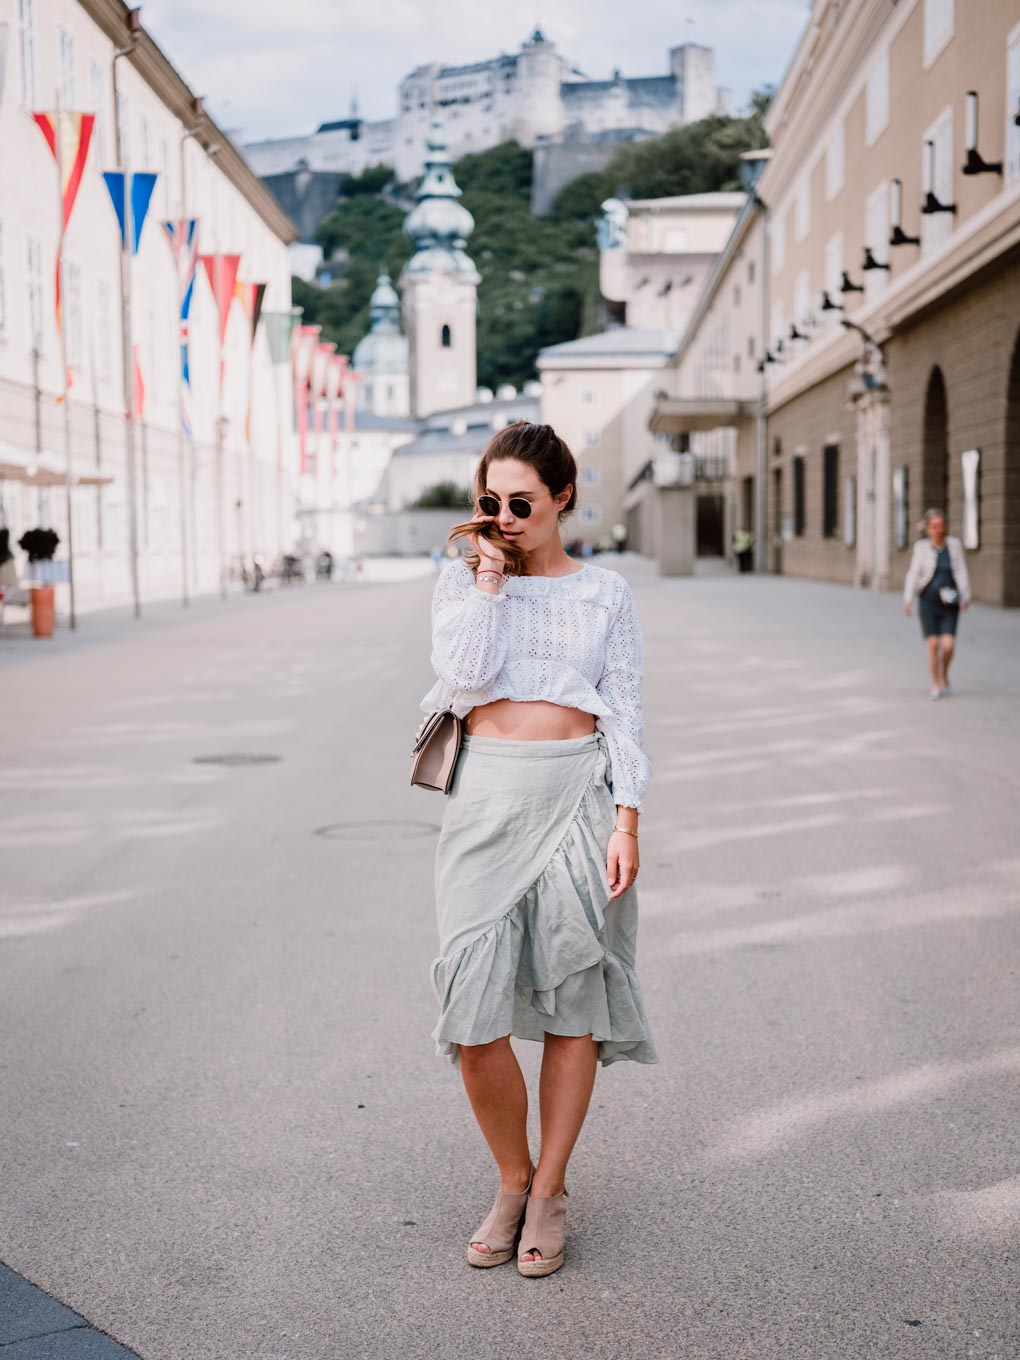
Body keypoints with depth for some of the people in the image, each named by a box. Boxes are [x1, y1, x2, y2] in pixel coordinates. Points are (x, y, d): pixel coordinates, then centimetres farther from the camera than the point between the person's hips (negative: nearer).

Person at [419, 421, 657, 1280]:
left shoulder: (606, 594, 8)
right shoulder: (463, 580, 10)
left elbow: (624, 713, 4)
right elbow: (462, 672, -8)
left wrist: (626, 822, -6)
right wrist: (490, 574, -4)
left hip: (577, 795, 0)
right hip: (487, 795, 1)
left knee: (571, 1001, 4)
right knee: (474, 1012, -5)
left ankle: (549, 1193, 19)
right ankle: (513, 1180, 19)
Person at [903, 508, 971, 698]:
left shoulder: (954, 544, -1)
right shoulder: (921, 546, -3)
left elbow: (961, 573, -2)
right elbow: (913, 573, -6)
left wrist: (965, 596, -13)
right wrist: (908, 599, -17)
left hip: (949, 604, 1)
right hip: (928, 602, 0)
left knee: (948, 645, -9)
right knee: (933, 644, -4)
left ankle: (944, 674, 22)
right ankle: (936, 685, 12)